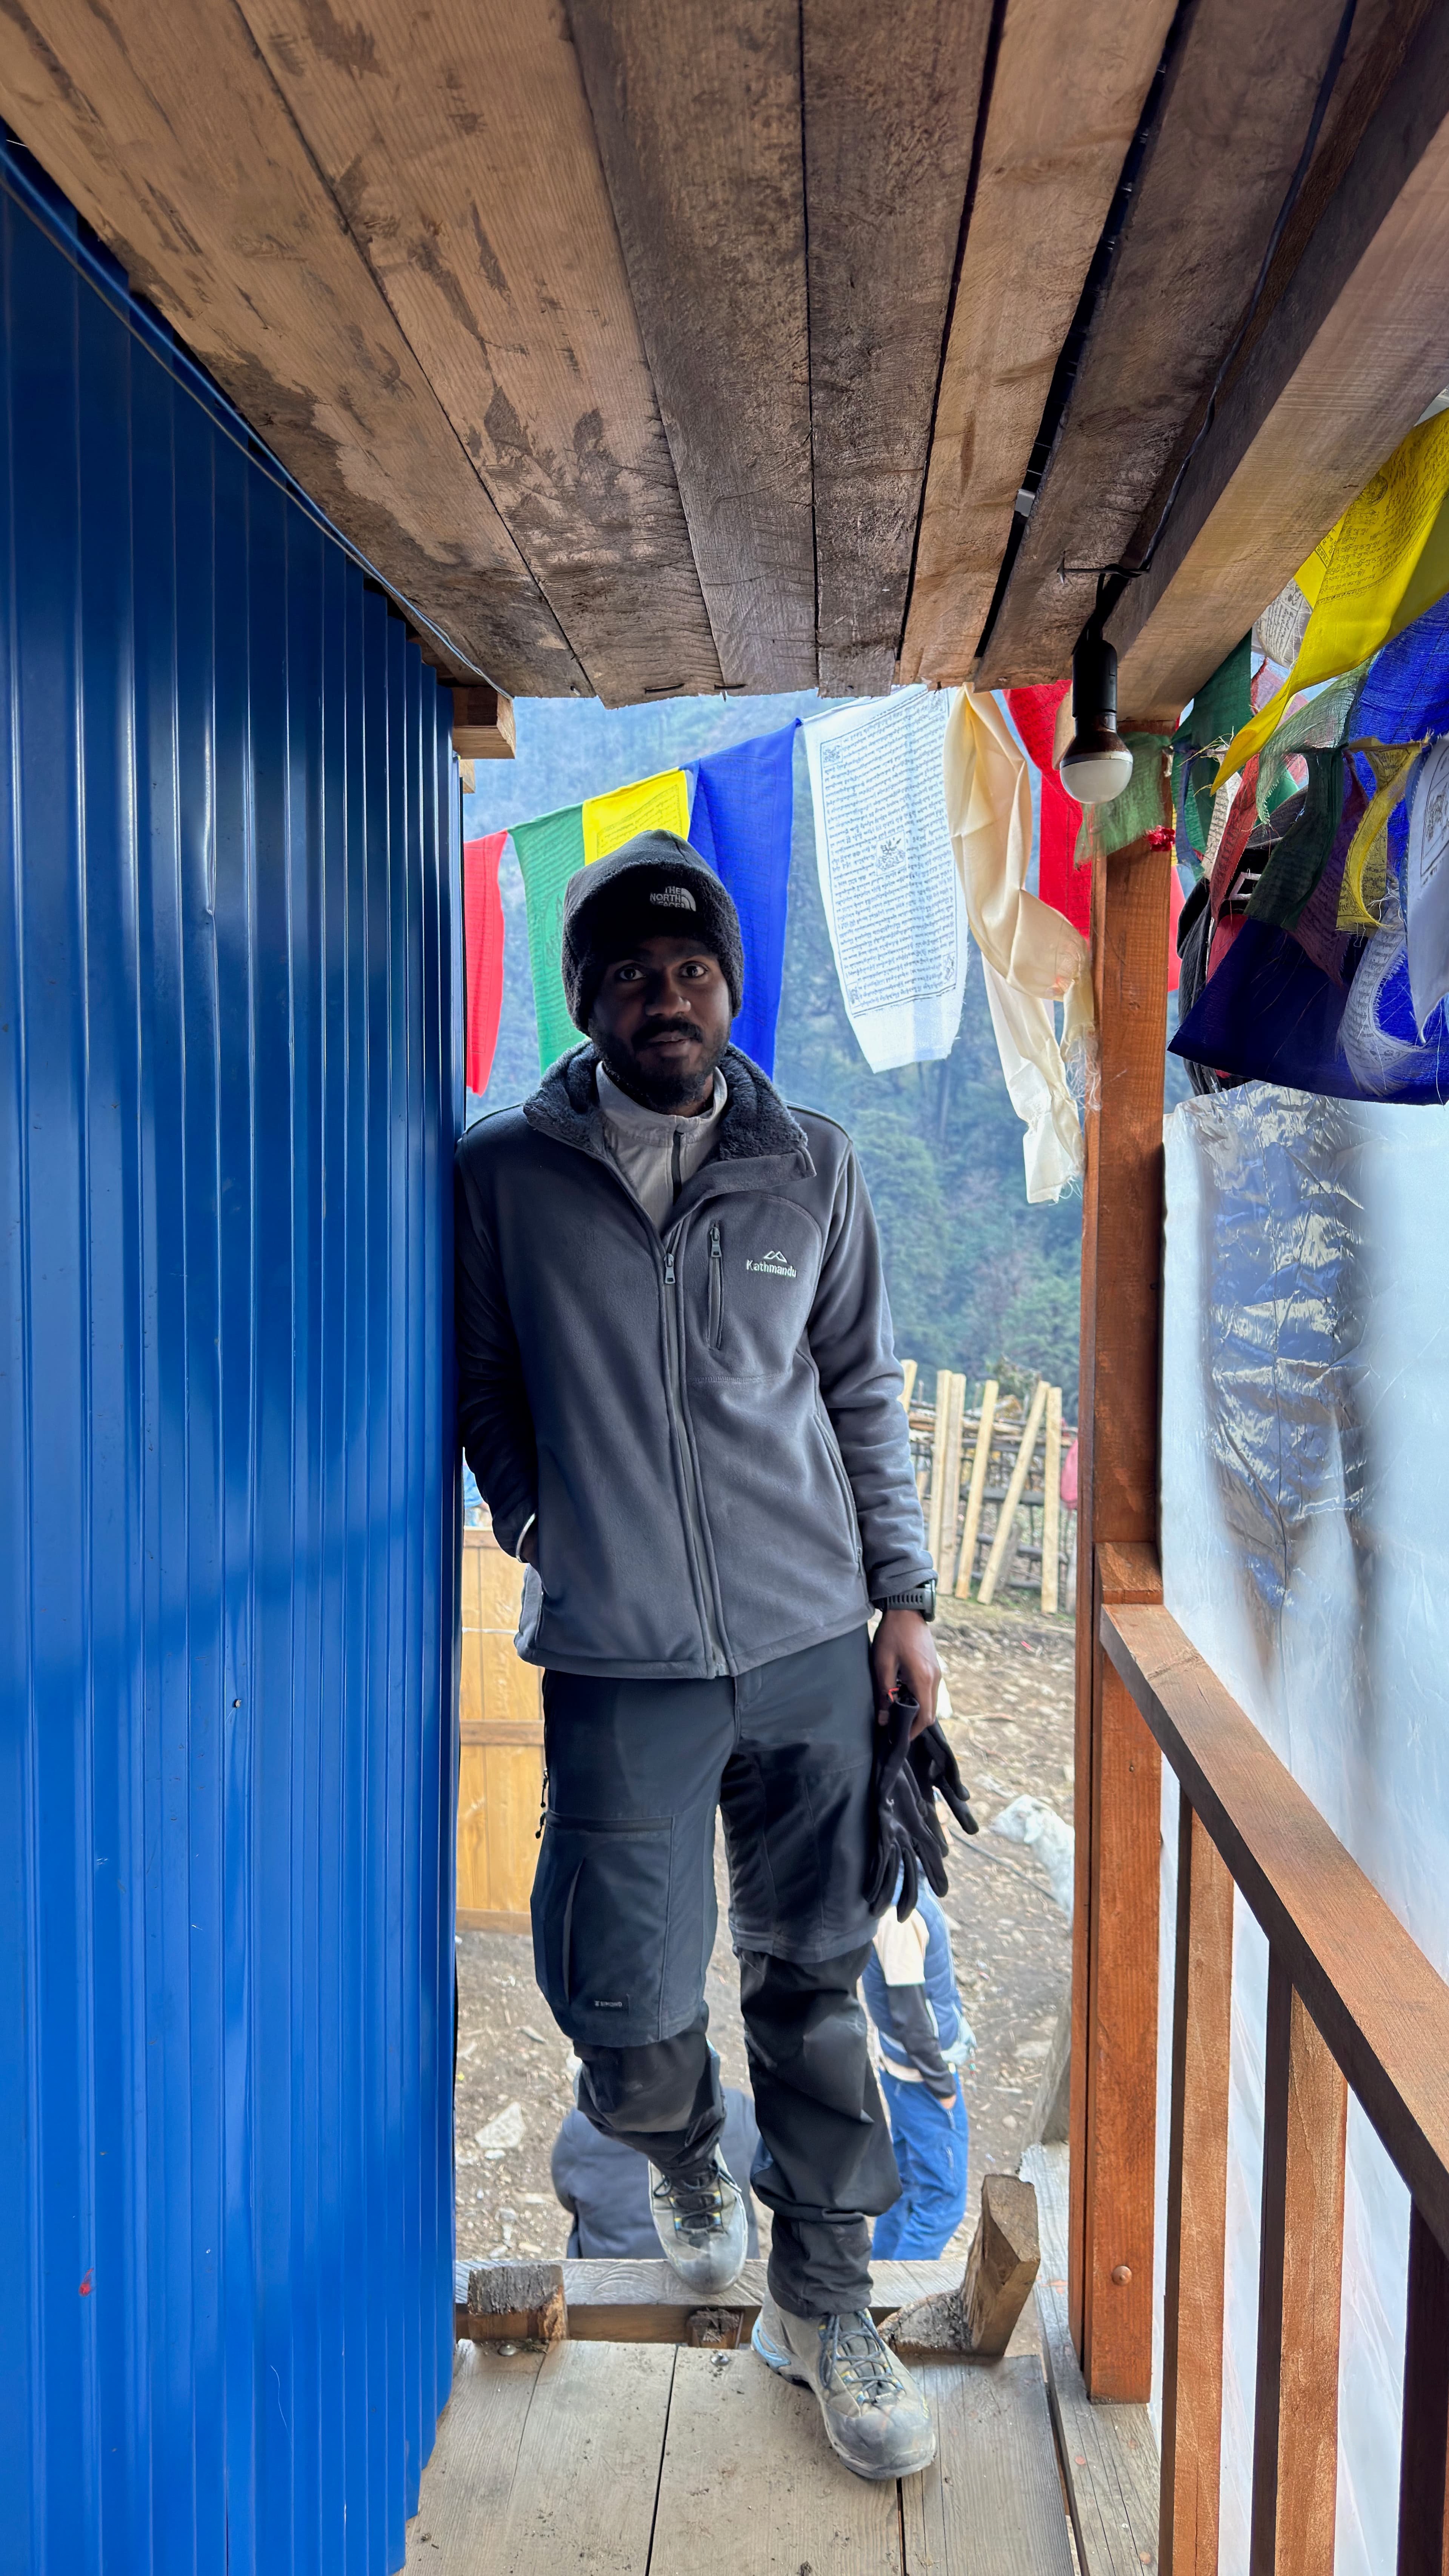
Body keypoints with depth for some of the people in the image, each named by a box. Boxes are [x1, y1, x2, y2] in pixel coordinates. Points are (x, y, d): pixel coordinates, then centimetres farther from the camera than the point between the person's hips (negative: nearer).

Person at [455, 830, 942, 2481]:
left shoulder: (812, 1168, 5)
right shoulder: (502, 1176, 0)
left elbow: (864, 1390, 9)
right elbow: (481, 1387, 12)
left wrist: (903, 1593, 6)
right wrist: (538, 1516, 4)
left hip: (813, 1649, 2)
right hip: (619, 1664, -1)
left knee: (814, 1983, 11)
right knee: (626, 2002, 6)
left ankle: (821, 2300, 34)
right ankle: (683, 2156, 43)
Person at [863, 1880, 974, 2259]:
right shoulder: (900, 1910, -31)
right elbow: (908, 2013, -26)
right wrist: (941, 2084, -15)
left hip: (902, 2069, 9)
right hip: (923, 2073, -9)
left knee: (909, 2184, 23)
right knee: (942, 2202, 4)